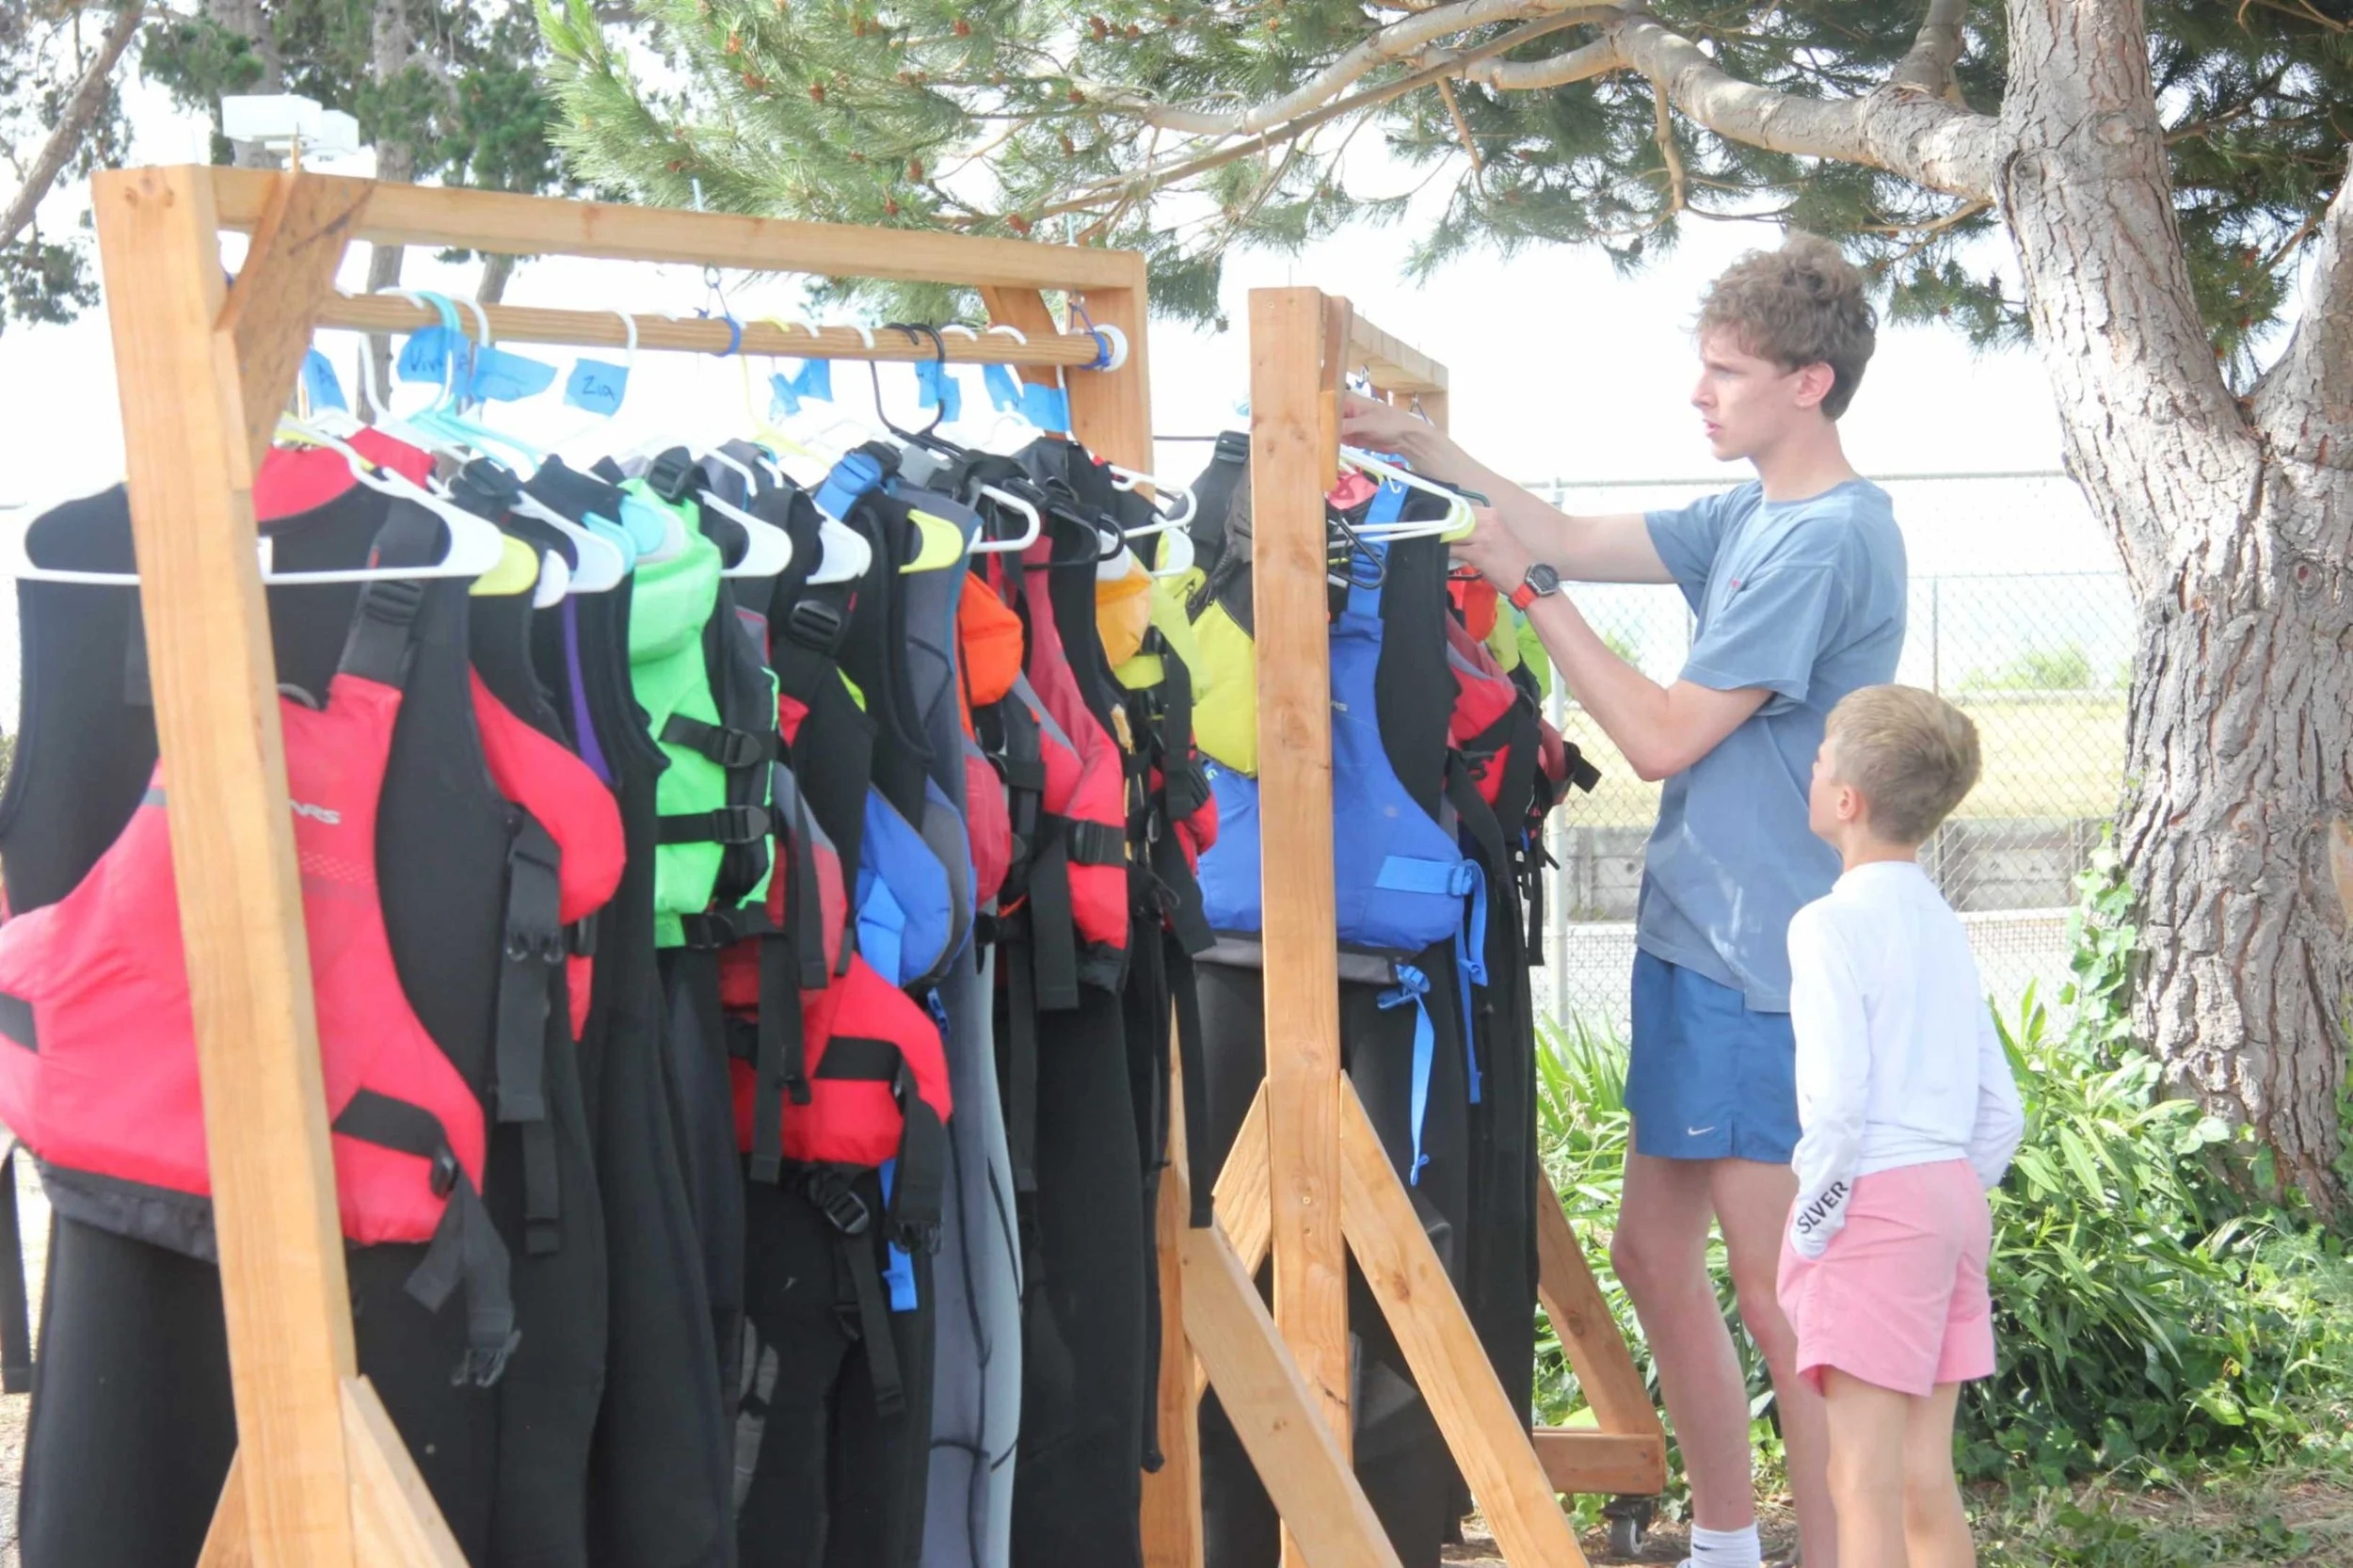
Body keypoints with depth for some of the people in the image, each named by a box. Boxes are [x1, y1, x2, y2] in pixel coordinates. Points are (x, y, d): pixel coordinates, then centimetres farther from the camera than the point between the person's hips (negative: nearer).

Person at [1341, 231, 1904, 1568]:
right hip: (1697, 942, 9)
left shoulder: (1829, 539, -16)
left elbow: (1664, 737, -17)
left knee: (1775, 1285, -1)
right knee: (1655, 1252, 15)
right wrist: (1428, 450, 9)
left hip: (1764, 968, -9)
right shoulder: (1748, 520, 11)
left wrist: (1532, 587, -14)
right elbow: (1579, 544, 18)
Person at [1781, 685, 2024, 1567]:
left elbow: (1838, 1099, -20)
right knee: (1926, 1479, 12)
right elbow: (2002, 1111, 15)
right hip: (1955, 1197, 8)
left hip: (1877, 1200, -8)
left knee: (1863, 1481, -4)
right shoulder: (1945, 927, 14)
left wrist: (1809, 1220, -10)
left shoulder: (1831, 923, -10)